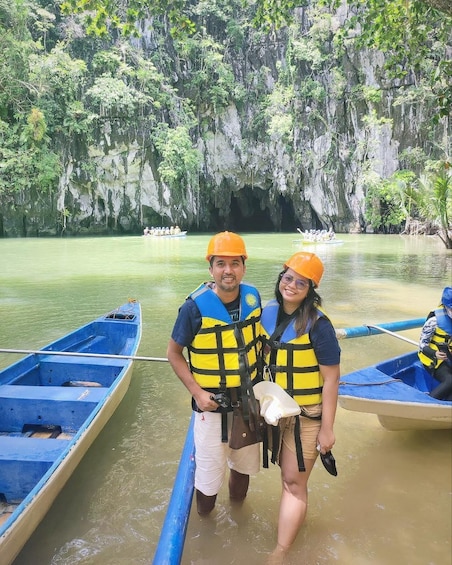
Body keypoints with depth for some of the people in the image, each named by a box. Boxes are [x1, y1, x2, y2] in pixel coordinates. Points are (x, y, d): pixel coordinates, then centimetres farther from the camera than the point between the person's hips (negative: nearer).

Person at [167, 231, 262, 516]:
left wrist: (259, 382, 5)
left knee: (244, 464, 23)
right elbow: (174, 354, -10)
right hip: (212, 403, -4)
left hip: (248, 400, 5)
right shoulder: (196, 307, -20)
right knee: (209, 475, 8)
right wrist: (197, 392, -19)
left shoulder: (253, 298, -6)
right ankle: (204, 523, 43)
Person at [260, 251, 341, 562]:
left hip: (307, 415, -6)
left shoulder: (317, 323, -22)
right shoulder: (269, 312, -4)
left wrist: (327, 428, -15)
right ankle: (297, 514, 50)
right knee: (288, 473, 23)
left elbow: (331, 378, -18)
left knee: (293, 481, 5)